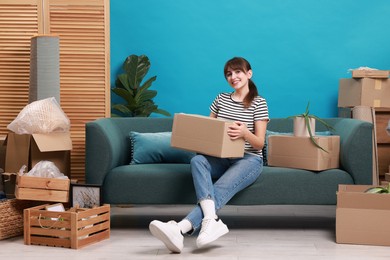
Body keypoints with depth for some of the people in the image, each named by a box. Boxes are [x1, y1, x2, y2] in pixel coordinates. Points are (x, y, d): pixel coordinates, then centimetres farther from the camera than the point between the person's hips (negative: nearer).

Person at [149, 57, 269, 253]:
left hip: (249, 159, -4)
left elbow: (260, 143, -4)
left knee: (221, 188, -34)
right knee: (197, 160, -32)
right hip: (221, 157, 4)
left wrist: (245, 133, -25)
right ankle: (211, 221, -52)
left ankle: (180, 229, -56)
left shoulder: (259, 103, 1)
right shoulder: (221, 99, 15)